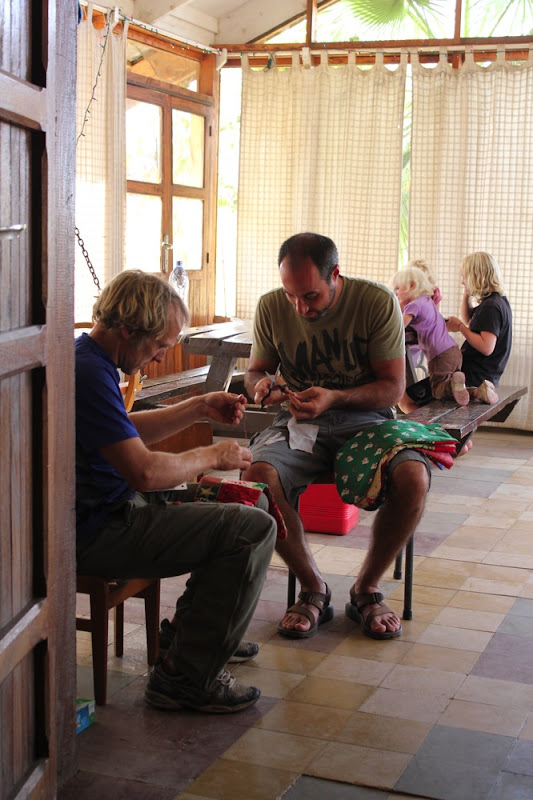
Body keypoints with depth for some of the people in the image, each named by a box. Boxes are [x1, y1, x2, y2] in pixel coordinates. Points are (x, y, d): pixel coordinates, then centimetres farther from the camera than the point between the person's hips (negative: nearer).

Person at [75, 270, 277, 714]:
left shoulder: (86, 357, 10)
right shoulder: (89, 373, -24)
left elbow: (126, 432, 23)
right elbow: (145, 471, -28)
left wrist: (200, 407, 13)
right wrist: (212, 456, -11)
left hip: (110, 507, 11)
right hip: (99, 531, -11)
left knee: (236, 505, 24)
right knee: (254, 529, -18)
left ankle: (188, 632, 32)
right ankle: (186, 677, -9)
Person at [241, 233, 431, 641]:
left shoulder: (377, 301, -9)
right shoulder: (271, 307, -2)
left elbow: (393, 386, -8)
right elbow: (255, 369, 13)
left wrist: (334, 397, -25)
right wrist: (260, 384, -13)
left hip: (365, 418, -1)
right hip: (299, 421, 2)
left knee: (414, 478, -33)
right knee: (256, 476, -32)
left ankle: (367, 589, -5)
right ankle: (314, 589, -8)